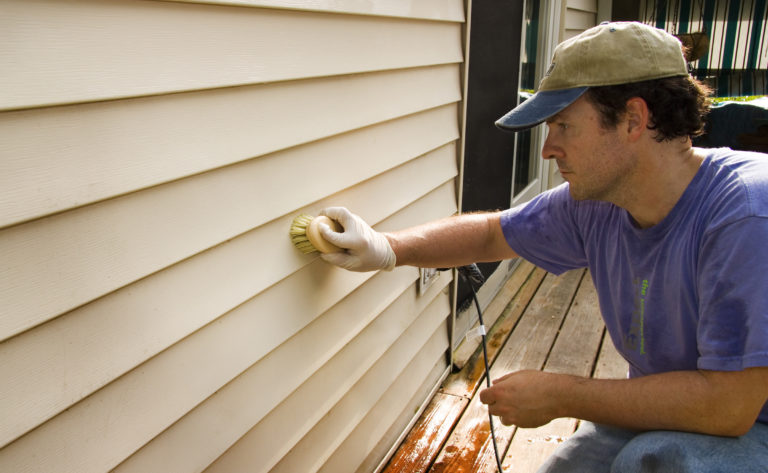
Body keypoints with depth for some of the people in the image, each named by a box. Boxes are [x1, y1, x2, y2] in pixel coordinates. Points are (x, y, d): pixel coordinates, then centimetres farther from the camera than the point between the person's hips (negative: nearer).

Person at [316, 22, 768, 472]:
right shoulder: (594, 203, -9)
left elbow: (728, 403, -34)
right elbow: (492, 233, 6)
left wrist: (559, 396, -26)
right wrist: (388, 248, -7)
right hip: (656, 420, 6)